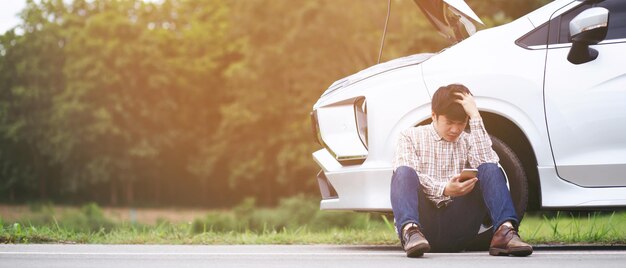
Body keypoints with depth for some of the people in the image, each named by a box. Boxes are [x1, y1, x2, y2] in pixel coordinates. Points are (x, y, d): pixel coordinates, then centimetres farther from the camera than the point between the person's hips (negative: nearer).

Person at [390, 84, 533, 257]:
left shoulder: (468, 141, 19)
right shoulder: (410, 137, 12)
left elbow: (487, 162, -4)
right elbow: (405, 178, -7)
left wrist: (475, 116, -4)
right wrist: (444, 190, -23)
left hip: (456, 233, 2)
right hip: (422, 222, -2)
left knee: (490, 170, -15)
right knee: (403, 172, -28)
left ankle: (505, 231, -36)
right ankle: (410, 232, -53)